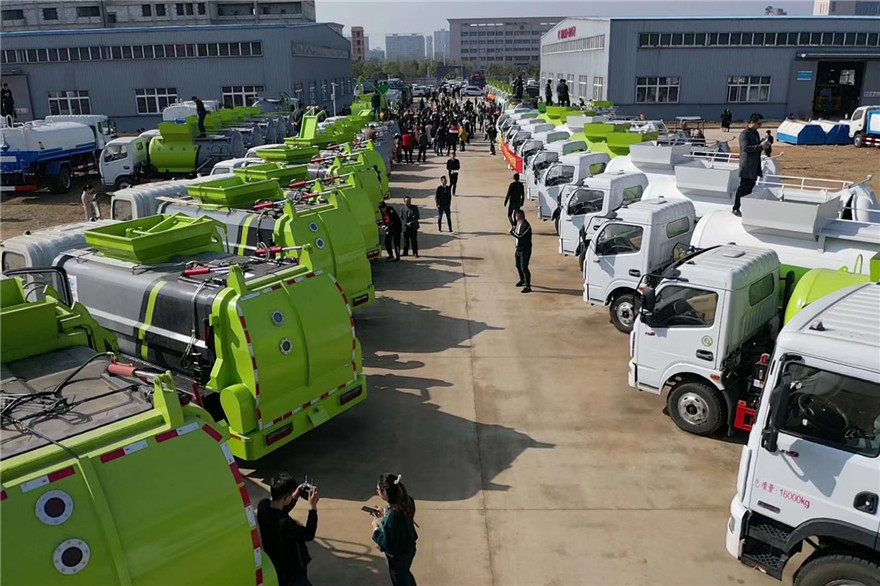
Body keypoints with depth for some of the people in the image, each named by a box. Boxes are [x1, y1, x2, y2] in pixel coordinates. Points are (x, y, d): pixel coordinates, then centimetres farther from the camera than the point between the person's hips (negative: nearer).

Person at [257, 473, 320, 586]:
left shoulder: (263, 505, -14)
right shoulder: (284, 523, -39)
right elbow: (309, 535, -23)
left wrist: (294, 498, 1)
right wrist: (313, 507, -23)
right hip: (289, 572, -9)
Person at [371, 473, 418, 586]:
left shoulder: (392, 516, -39)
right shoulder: (405, 501, -15)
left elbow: (387, 543, -28)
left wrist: (376, 528, -15)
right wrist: (385, 515, -1)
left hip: (398, 556, -7)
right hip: (408, 548, 7)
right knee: (406, 575, 33)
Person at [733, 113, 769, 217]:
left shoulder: (756, 133, 16)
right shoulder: (744, 134, -12)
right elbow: (746, 148, -23)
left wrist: (763, 145, 3)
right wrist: (760, 146, -23)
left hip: (754, 166, 9)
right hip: (747, 166, -9)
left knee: (750, 187, 12)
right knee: (743, 187, -5)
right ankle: (736, 208, 1)